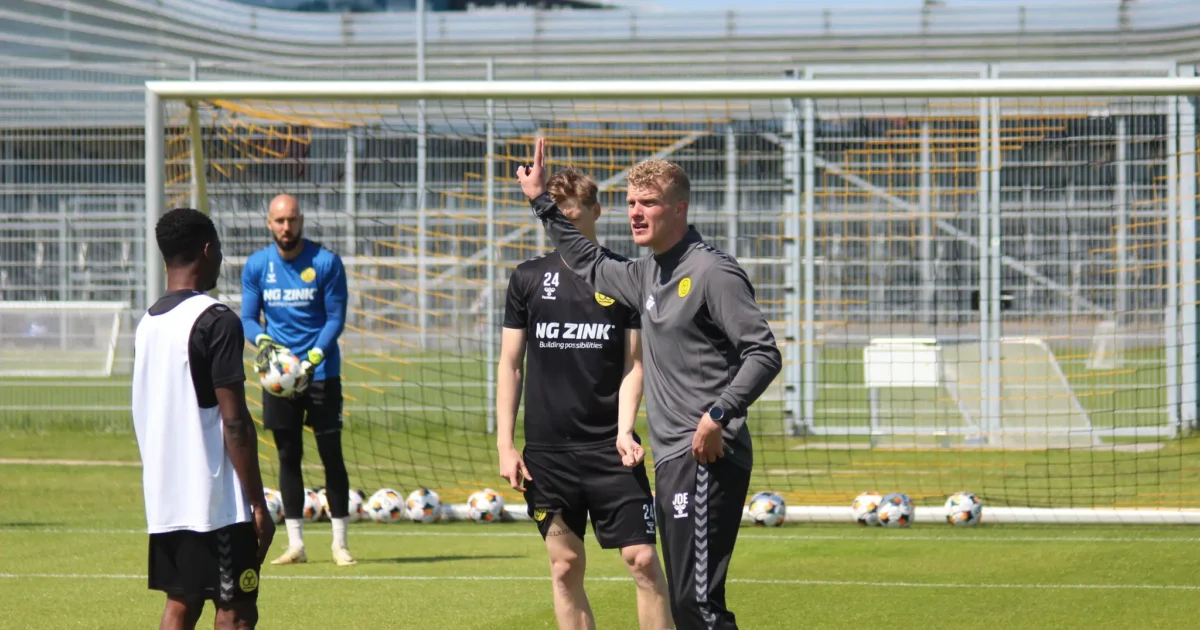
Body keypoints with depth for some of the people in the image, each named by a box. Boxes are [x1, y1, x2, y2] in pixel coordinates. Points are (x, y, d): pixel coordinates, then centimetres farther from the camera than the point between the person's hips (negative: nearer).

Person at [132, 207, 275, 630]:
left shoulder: (148, 322, 11)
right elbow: (234, 423, -16)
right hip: (214, 500, -8)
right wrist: (259, 504, -12)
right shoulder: (216, 321, -13)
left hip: (164, 498, 8)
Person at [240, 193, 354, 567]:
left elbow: (336, 318, -5)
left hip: (321, 372, -2)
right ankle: (295, 545, 11)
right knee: (288, 457, 5)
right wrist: (261, 340, -17)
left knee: (331, 454, -2)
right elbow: (248, 318, 6)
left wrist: (313, 359, -18)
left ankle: (340, 543, 5)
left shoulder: (326, 263, -6)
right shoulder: (256, 266, 2)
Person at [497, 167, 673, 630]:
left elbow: (634, 363, 2)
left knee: (643, 559, -8)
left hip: (609, 447, -2)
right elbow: (510, 364, 9)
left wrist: (624, 430, -12)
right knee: (566, 566, 4)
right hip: (547, 449, 2)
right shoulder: (528, 278, 7)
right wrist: (505, 445, 3)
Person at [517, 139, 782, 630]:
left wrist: (719, 414, -23)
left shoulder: (712, 272, -11)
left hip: (706, 459, -9)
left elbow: (764, 354, -14)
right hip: (671, 460, 9)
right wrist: (543, 203, 33)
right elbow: (591, 267, 35)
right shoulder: (647, 273, 16)